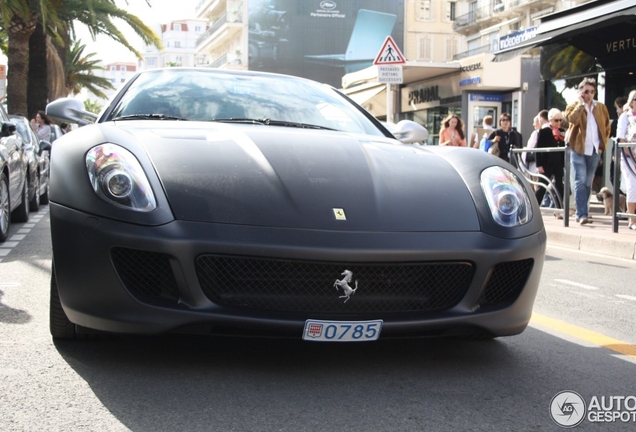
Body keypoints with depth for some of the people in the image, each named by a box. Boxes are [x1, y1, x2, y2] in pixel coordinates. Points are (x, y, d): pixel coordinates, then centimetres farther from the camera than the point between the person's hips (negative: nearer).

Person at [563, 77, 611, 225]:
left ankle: (581, 212, 21)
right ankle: (582, 214, -15)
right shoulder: (573, 106, 1)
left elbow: (607, 126, 16)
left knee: (588, 183, 10)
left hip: (594, 150, 4)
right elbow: (572, 119, -22)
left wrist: (603, 143, 5)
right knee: (580, 181, -11)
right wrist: (581, 103, -14)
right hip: (578, 149, -4)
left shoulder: (601, 107, 10)